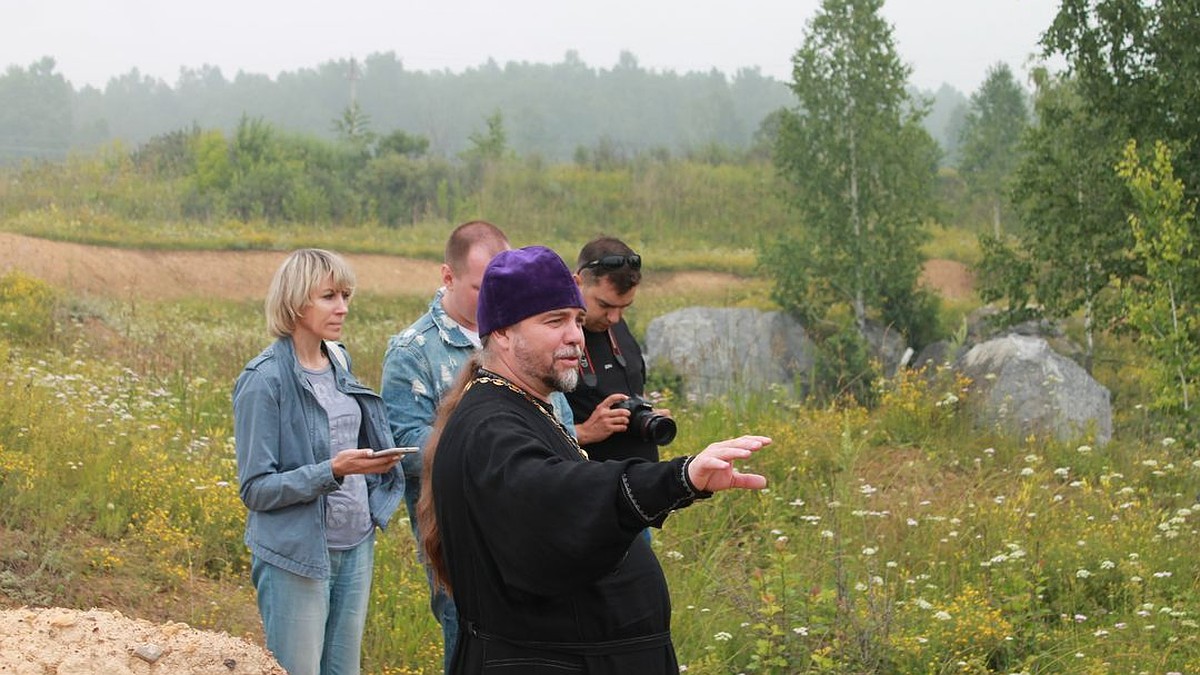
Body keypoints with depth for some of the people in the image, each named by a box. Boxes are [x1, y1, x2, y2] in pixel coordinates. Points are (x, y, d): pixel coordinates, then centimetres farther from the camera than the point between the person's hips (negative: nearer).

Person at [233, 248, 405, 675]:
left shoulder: (338, 362, 7)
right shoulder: (265, 380, -13)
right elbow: (255, 489, -13)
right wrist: (332, 472, -24)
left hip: (355, 547, 6)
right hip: (298, 557, -6)